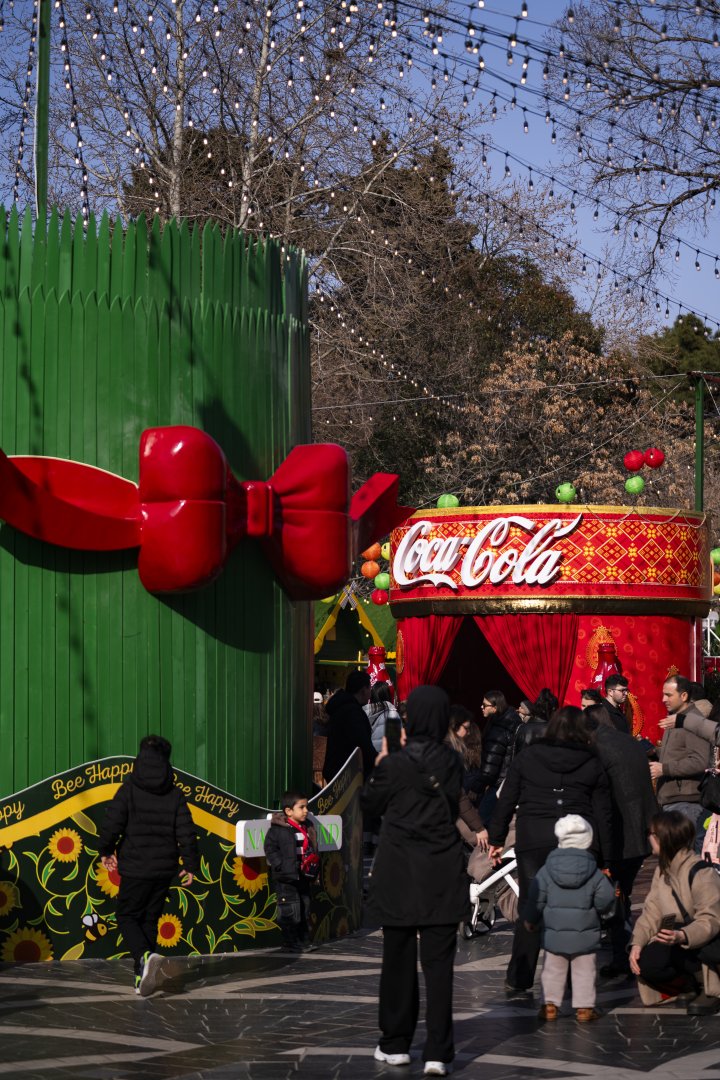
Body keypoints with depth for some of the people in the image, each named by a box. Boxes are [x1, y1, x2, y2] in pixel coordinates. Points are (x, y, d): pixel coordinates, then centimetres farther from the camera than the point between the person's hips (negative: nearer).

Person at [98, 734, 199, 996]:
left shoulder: (129, 789, -9)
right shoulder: (175, 794, 0)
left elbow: (112, 823, -10)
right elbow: (186, 832, -1)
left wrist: (106, 851, 8)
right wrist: (191, 865, 10)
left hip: (135, 867, -3)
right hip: (164, 868, 3)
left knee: (127, 916, 8)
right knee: (150, 919, 15)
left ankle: (145, 955, -21)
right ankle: (142, 978, 12)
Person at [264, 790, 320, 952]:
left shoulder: (308, 827, 9)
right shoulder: (278, 829, -12)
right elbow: (270, 849, -11)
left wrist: (314, 866, 7)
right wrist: (281, 865, -18)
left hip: (303, 878, 7)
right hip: (286, 879, -7)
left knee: (304, 911, 13)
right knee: (290, 913, -6)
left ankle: (304, 942, 22)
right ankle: (291, 944, 1)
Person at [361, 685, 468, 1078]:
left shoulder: (394, 764, -11)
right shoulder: (452, 762, -2)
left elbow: (370, 804, 4)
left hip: (399, 874, -1)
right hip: (442, 874, 2)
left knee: (398, 958, 11)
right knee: (438, 963, 1)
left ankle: (395, 1044, 19)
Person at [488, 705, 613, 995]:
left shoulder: (527, 757, 8)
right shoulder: (593, 764, 7)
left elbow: (506, 800, 8)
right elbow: (603, 814, 7)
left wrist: (496, 838, 15)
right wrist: (605, 860, 10)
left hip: (533, 840, 0)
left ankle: (518, 979, 6)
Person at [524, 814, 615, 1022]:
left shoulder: (547, 870, -3)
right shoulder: (593, 872, -6)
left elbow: (537, 898, 0)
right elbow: (605, 898, -8)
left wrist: (530, 919, 15)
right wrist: (597, 909, 15)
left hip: (554, 933, 1)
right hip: (585, 933, -1)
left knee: (552, 970, 11)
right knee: (585, 970, 6)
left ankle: (550, 1004, 9)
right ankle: (584, 1007, 5)